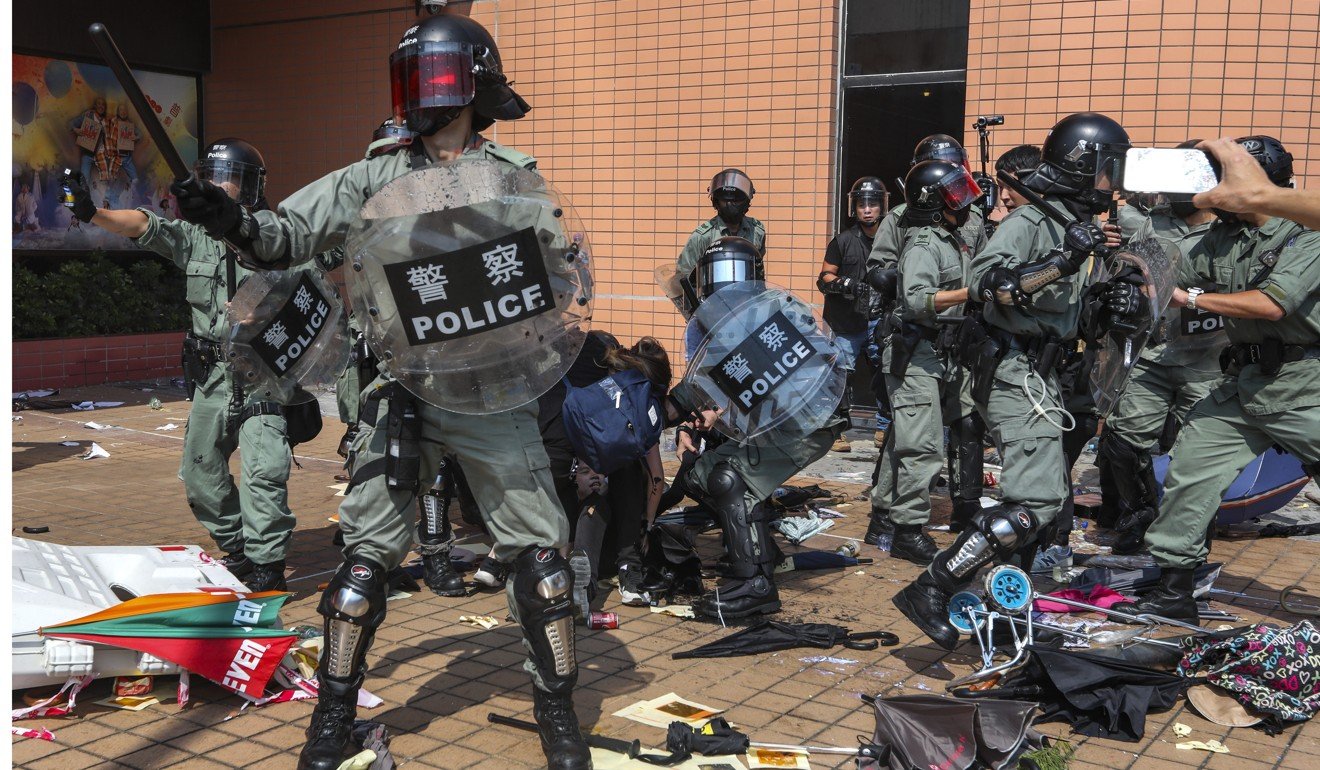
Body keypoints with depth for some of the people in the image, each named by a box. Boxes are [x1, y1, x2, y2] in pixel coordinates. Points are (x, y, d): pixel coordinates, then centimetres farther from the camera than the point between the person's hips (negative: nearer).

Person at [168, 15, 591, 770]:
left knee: (541, 552, 1)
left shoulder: (514, 177, 1)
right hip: (403, 389, 1)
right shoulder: (379, 178, 5)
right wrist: (235, 223, -20)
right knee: (366, 556, 2)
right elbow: (294, 232, -1)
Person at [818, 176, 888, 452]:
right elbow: (824, 278, 2)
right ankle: (839, 431, 6)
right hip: (847, 323, -2)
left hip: (881, 320, 2)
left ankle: (883, 429, 15)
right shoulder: (843, 241, 4)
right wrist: (843, 284, -16)